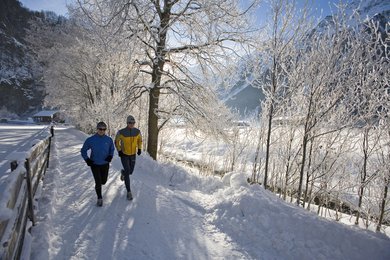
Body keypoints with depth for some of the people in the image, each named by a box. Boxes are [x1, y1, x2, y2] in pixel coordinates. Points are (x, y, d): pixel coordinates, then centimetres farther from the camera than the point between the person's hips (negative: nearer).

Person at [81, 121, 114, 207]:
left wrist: (110, 156, -8)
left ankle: (100, 181, 51)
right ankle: (99, 198, 17)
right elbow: (83, 151, 3)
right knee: (98, 183, -5)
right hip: (94, 164, -2)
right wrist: (87, 159, -10)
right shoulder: (91, 140, -10)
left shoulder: (109, 140, -6)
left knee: (103, 181, 13)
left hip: (105, 164, 2)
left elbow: (112, 149, 11)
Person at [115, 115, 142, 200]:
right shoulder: (121, 132, -20)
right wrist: (119, 150, -14)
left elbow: (140, 140, 7)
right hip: (124, 155, -3)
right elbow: (116, 141, -3)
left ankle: (123, 172, 54)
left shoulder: (137, 131, -12)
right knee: (127, 172, -13)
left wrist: (139, 149, -6)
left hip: (133, 154, 4)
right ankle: (129, 192, 0)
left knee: (130, 172, 14)